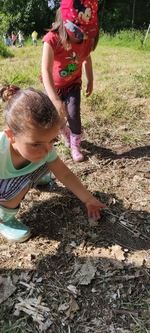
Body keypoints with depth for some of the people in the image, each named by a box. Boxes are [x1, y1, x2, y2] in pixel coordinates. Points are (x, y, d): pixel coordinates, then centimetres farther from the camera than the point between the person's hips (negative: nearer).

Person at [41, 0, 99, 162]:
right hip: (53, 85, -2)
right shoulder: (52, 39, -33)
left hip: (73, 84, 2)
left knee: (74, 115, -8)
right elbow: (46, 71, -40)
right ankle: (65, 132, 44)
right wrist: (55, 100, -47)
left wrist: (90, 81, 7)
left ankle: (75, 146, 13)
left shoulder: (87, 39, -18)